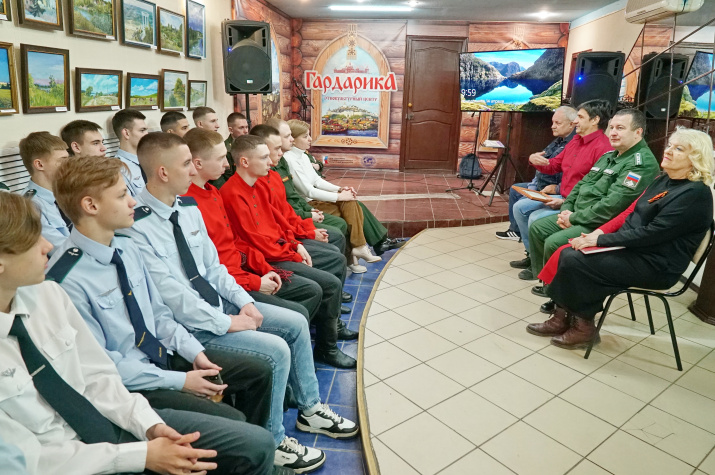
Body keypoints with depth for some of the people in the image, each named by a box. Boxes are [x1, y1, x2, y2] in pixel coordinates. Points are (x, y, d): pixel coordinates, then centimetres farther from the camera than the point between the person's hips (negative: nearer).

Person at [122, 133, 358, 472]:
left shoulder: (188, 208, 3)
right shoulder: (137, 227, -22)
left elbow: (213, 265, 9)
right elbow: (172, 296, -23)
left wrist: (244, 301, -3)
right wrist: (227, 323, -19)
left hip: (219, 302, 8)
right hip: (190, 324, -8)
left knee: (296, 324, 5)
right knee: (276, 350, -20)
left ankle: (309, 409, 23)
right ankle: (273, 442, 4)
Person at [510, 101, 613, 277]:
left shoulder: (602, 147, -20)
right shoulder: (576, 140, 10)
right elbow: (555, 165, 19)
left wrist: (565, 202, -25)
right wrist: (536, 161, -3)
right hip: (562, 197, 10)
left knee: (536, 218, -25)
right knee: (520, 207, 7)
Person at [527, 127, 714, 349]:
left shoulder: (695, 193, -16)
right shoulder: (662, 181, 12)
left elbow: (652, 233, -22)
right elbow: (629, 212, 12)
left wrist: (600, 240, -21)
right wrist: (599, 232, -4)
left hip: (656, 266, -8)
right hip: (630, 248, 9)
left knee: (575, 261, -22)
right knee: (567, 254, -9)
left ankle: (583, 327, -2)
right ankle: (562, 318, -2)